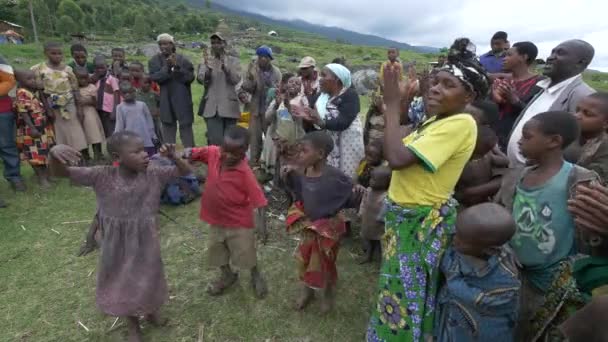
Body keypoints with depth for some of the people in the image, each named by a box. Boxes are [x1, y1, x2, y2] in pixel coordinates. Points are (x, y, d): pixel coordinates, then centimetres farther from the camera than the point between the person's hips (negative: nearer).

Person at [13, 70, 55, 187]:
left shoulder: (37, 92, 10)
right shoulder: (22, 94, -15)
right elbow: (23, 113, -20)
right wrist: (32, 128, -25)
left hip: (44, 127, 9)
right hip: (31, 129, -9)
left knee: (46, 152, 15)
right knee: (36, 155, -1)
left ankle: (46, 175, 27)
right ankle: (41, 178, 5)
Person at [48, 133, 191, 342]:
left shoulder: (153, 174, -16)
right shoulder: (102, 176, -19)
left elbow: (185, 172, -8)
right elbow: (59, 173, -16)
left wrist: (173, 157, -27)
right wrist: (55, 152, -38)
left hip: (145, 244, 1)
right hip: (117, 247, 0)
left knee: (148, 280, 22)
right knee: (122, 284, 20)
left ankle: (150, 312, 56)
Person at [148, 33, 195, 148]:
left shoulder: (183, 59, 1)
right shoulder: (154, 61, 6)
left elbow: (190, 77, -7)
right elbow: (155, 77, -8)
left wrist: (177, 67, -16)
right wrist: (167, 67, -18)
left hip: (183, 101, -2)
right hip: (166, 102, 2)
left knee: (186, 128, 3)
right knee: (168, 129, 9)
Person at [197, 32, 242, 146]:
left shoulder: (234, 61, 8)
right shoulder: (206, 61, 9)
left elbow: (236, 79, -6)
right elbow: (201, 80, -5)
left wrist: (224, 66, -21)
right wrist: (208, 67, -24)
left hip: (229, 106, 1)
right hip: (211, 107, 0)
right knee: (214, 141, -7)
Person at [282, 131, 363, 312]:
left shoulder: (334, 176, -30)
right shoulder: (303, 172, -12)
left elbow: (350, 199, -20)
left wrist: (358, 195, -42)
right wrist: (289, 176, -8)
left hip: (328, 227, -5)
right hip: (307, 225, 5)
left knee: (325, 263, 17)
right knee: (305, 260, 22)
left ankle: (328, 293, 47)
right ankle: (307, 290, 51)